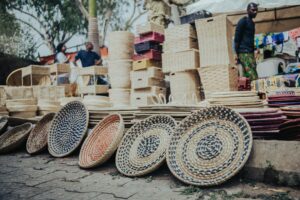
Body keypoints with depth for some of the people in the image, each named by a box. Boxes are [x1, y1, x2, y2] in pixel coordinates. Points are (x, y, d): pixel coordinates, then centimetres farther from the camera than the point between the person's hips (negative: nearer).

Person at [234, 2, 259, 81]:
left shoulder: (252, 23, 23)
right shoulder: (243, 21, -4)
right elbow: (237, 38, -10)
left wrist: (254, 50, 19)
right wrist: (237, 53, -14)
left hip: (251, 53, 9)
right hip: (244, 53, -9)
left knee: (247, 77, 5)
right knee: (253, 77, -16)